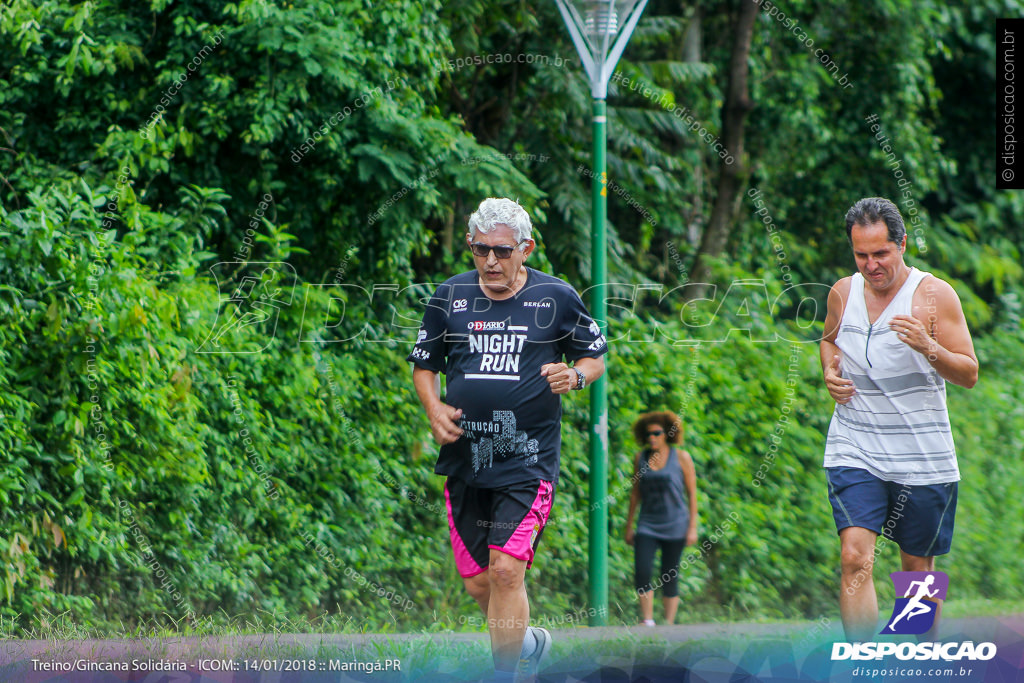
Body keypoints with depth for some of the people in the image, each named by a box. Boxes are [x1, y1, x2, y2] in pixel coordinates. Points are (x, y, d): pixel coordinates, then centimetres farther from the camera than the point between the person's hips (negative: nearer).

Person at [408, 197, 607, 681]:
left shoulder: (556, 297, 0)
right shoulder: (450, 297, 6)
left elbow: (596, 355, 11)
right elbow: (423, 363, 17)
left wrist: (575, 376, -11)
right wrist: (434, 408, -2)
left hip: (528, 459, -4)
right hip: (464, 457, 4)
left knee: (506, 570, -15)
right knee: (478, 584, 7)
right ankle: (527, 643, 35)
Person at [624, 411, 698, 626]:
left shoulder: (682, 458, -1)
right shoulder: (641, 458, 8)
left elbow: (692, 495, 0)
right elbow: (636, 493, 14)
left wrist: (693, 527, -5)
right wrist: (629, 526, 13)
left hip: (674, 527, -2)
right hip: (648, 525, 2)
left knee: (670, 577, -1)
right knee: (642, 572, -13)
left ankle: (669, 624, 6)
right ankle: (647, 621, -5)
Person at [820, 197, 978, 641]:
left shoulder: (934, 295, -6)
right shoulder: (843, 293, 5)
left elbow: (969, 375, -7)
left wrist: (928, 347, -26)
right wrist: (830, 371, 5)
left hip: (922, 456, -1)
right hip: (854, 451, 1)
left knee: (918, 568, 10)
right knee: (856, 559, -16)